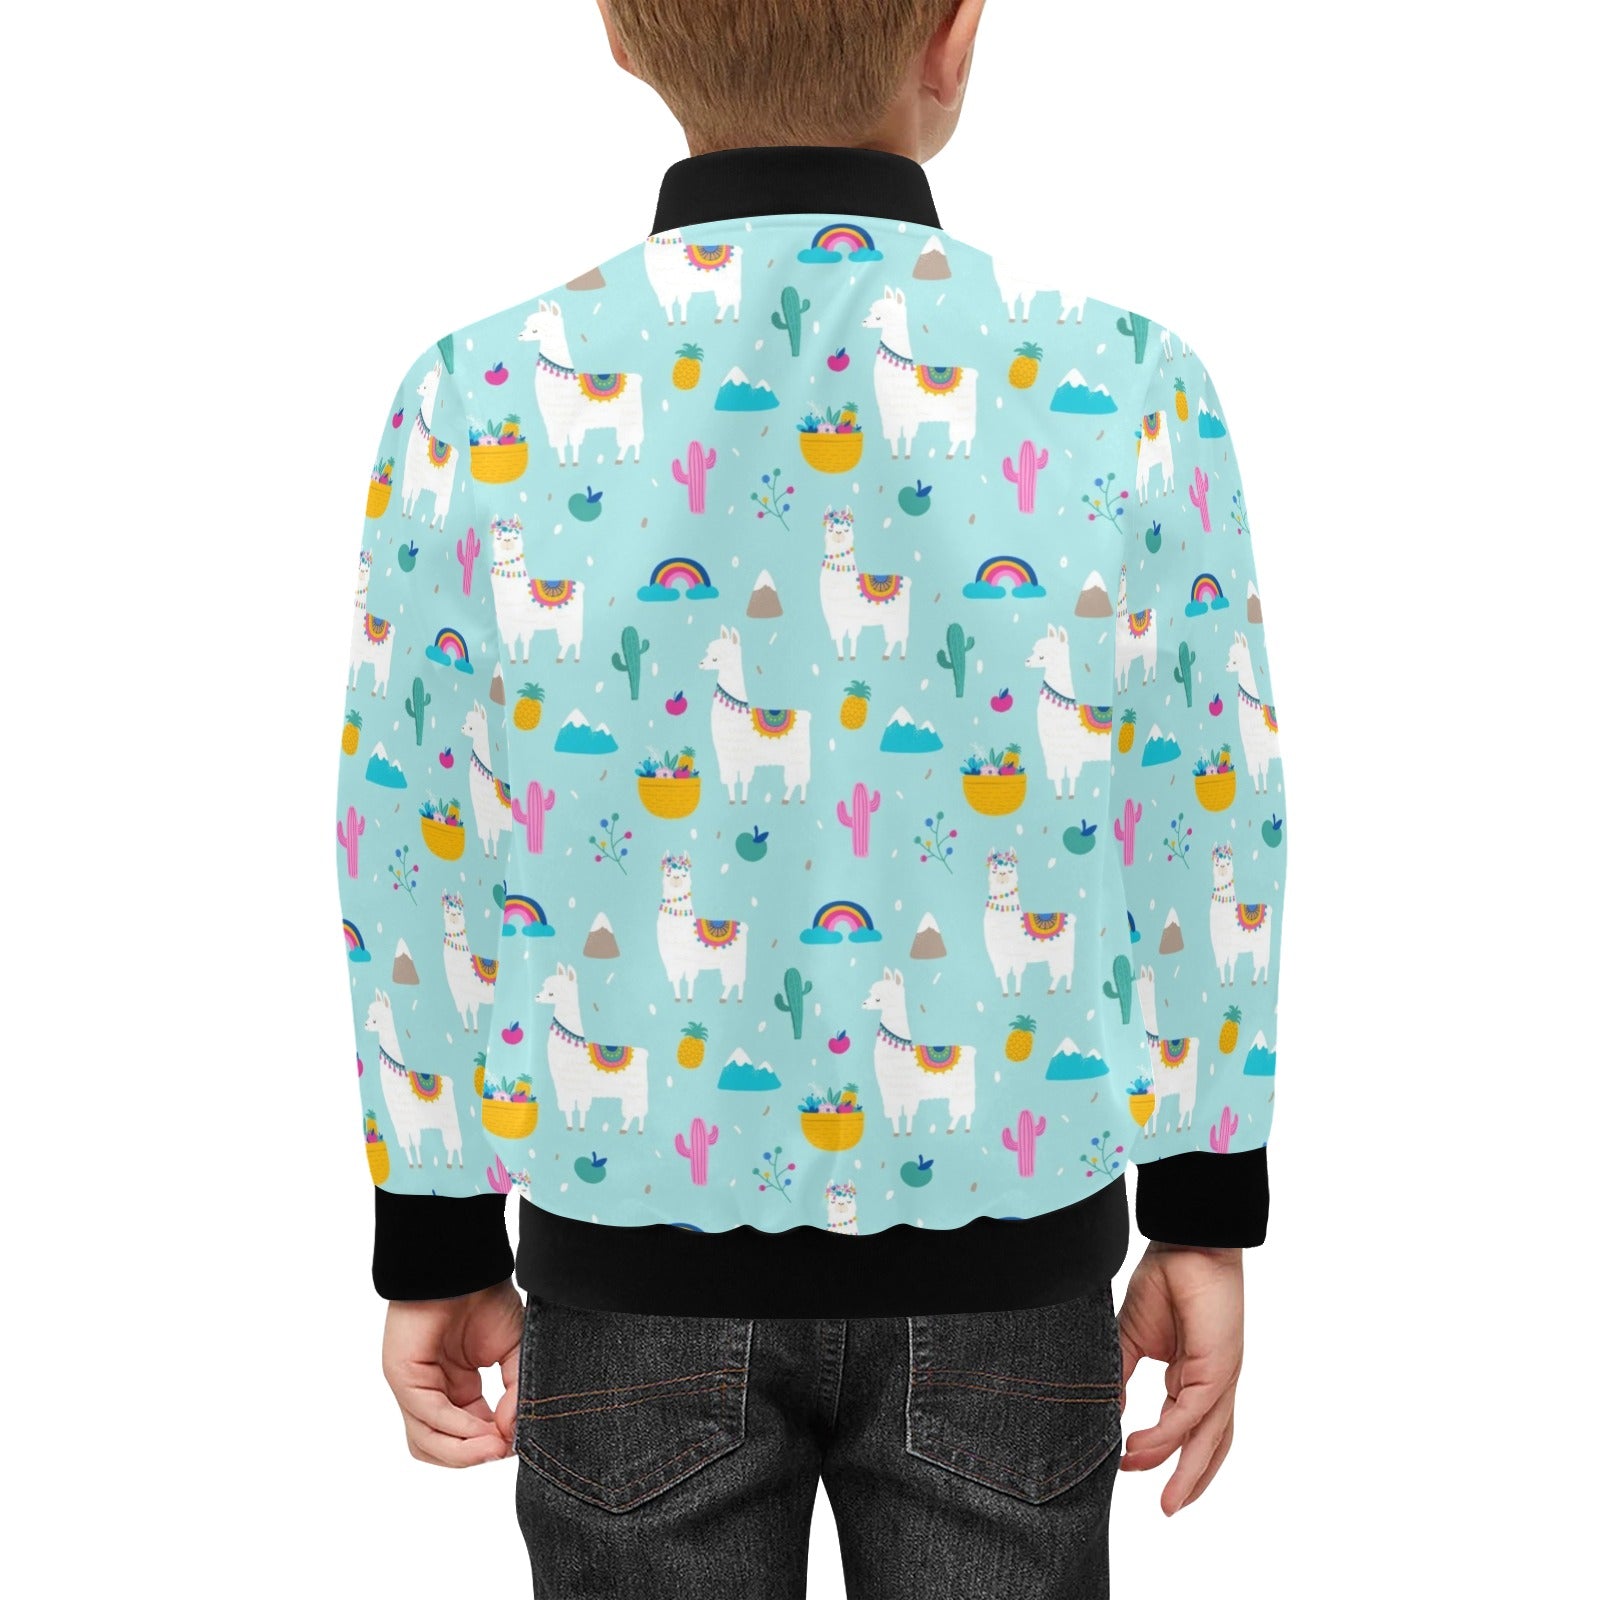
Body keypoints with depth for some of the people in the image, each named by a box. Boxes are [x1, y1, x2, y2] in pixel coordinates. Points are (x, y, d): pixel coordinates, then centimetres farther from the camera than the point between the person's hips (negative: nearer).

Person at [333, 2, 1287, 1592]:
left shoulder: (480, 401, -11)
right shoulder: (1130, 386, -11)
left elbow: (418, 869, -5)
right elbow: (1211, 840, -4)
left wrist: (437, 1252, 7)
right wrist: (1207, 1224, 8)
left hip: (638, 1243, 0)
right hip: (1004, 1253, 1)